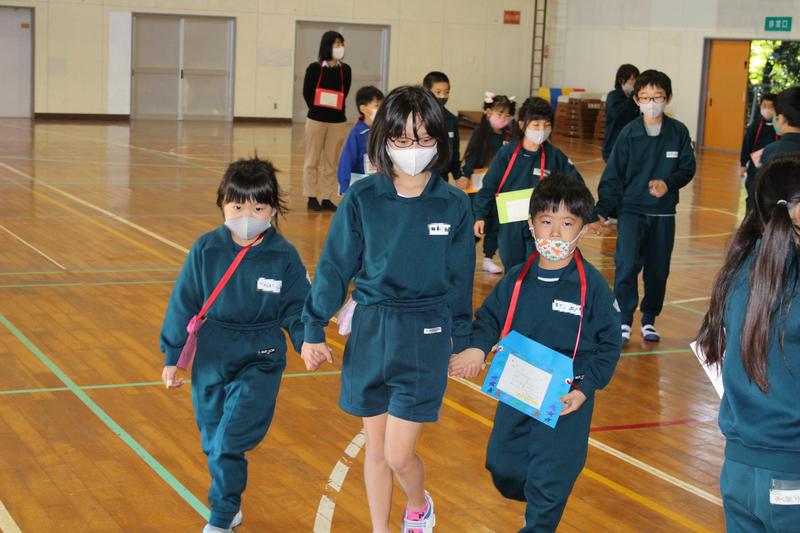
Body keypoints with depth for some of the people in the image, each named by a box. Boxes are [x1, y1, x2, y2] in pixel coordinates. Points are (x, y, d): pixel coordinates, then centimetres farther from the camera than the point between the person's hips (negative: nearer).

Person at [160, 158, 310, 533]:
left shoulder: (284, 256, -9)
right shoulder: (206, 250, -6)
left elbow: (296, 308, 0)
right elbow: (183, 303, 0)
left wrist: (306, 341, -17)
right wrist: (172, 356, 3)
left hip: (261, 364, -3)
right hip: (211, 359, 3)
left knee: (229, 442, -11)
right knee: (213, 443, 14)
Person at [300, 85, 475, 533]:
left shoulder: (455, 205, -5)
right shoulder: (362, 199, -6)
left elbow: (460, 281, 2)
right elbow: (335, 266, 0)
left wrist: (462, 343, 7)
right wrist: (314, 329, 2)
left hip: (426, 339, -1)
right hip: (369, 332, 2)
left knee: (399, 454, -2)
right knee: (376, 449, 12)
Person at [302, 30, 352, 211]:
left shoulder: (345, 70, 2)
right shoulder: (314, 68, -5)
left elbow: (344, 94, 9)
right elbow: (307, 93, 2)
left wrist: (334, 110, 1)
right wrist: (318, 109, 5)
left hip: (338, 121, 3)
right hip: (316, 120, -2)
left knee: (332, 162, 5)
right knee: (312, 160, 4)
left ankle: (327, 198, 11)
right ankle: (312, 198, 11)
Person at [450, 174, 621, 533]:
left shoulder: (592, 285, -14)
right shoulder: (518, 278, -4)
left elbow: (609, 344, -7)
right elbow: (490, 317, 9)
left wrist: (585, 389, -15)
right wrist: (478, 347, -12)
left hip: (566, 400, -4)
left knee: (549, 479, -1)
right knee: (502, 467, 16)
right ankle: (535, 500, 47)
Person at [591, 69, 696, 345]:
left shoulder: (678, 132, -1)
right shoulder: (629, 133, -5)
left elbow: (688, 168, 2)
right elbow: (613, 175, -3)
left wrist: (668, 183, -18)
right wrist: (602, 211, -7)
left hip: (663, 213, 2)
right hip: (631, 210, -2)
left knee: (658, 270, 9)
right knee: (627, 265, -17)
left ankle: (649, 320, 27)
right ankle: (624, 321, -4)